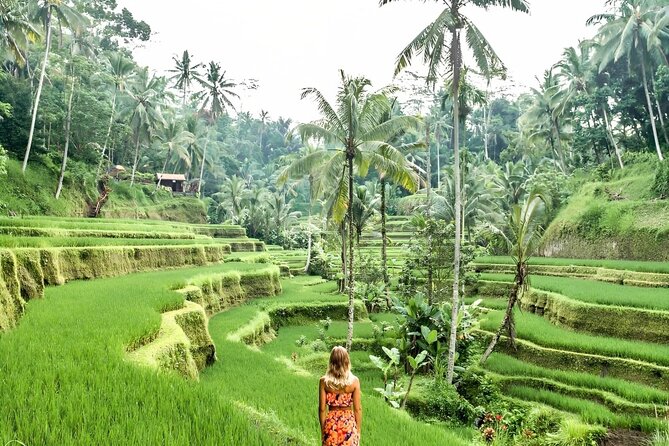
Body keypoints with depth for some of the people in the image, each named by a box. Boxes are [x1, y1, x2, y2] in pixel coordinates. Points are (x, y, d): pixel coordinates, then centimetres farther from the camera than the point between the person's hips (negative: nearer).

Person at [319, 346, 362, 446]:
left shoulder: (324, 381, -7)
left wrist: (323, 430, 7)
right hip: (348, 423, -1)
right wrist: (358, 430, 5)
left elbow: (322, 409, -4)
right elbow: (357, 409, -6)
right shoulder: (354, 381, -9)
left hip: (331, 423, 1)